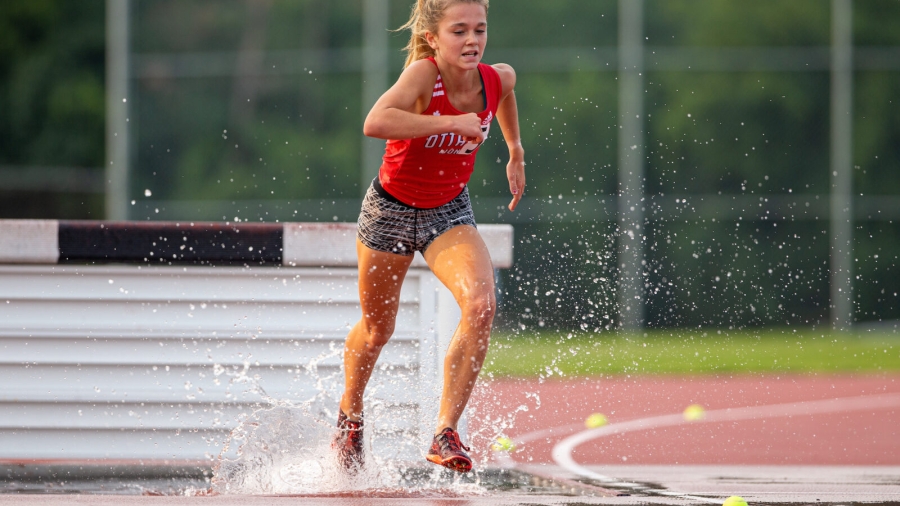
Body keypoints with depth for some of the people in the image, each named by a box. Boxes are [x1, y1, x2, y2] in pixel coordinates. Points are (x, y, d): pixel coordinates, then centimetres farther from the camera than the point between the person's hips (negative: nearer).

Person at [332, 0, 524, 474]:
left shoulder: (497, 79, -13)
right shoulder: (422, 74, -28)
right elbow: (375, 123, -47)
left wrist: (515, 153, 24)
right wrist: (453, 122, -43)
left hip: (449, 213, 3)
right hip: (391, 210, -3)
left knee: (481, 304, -25)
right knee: (377, 329, 16)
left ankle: (445, 433, -19)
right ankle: (349, 413, 47)